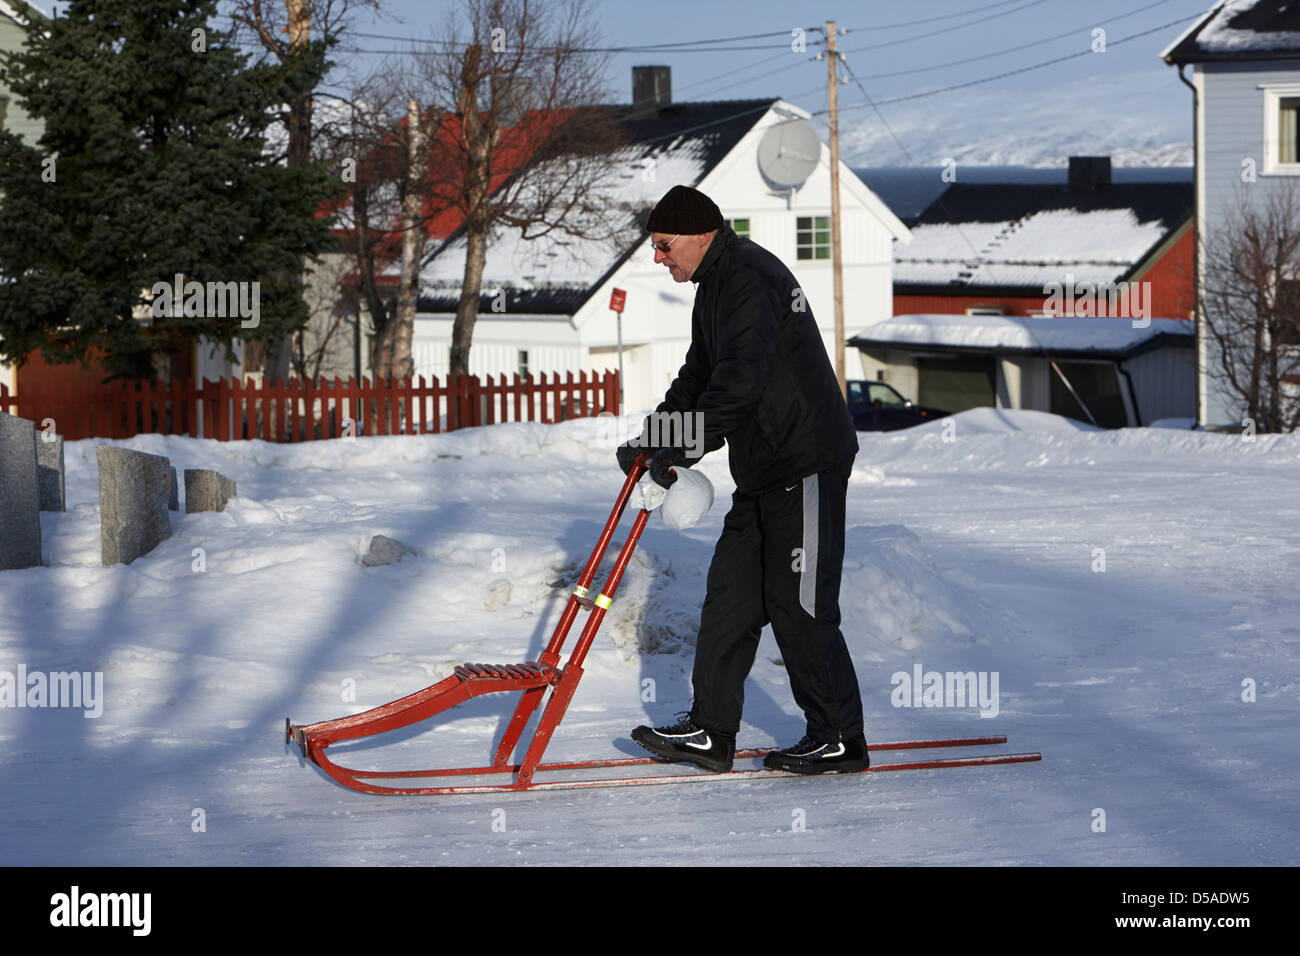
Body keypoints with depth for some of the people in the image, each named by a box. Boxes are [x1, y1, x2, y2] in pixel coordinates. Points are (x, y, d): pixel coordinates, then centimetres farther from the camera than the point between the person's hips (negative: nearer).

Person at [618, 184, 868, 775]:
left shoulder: (750, 282, -18)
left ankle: (839, 741, 1)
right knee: (730, 594, 8)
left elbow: (740, 380, -29)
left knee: (798, 605, -7)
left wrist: (685, 449, -26)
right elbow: (699, 378, 26)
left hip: (808, 464, -11)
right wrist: (652, 439, 14)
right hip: (764, 471, 11)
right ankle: (710, 731, 12)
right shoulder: (716, 287, 16)